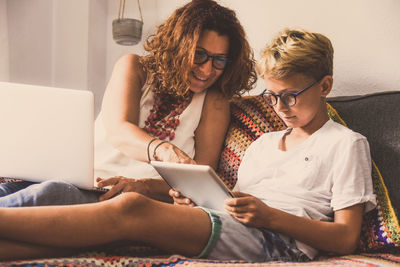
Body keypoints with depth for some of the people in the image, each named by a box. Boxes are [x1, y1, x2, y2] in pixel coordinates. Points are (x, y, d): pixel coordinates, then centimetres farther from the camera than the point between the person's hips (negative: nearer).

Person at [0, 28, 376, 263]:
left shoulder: (347, 144, 11)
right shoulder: (264, 143, 31)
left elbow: (346, 239, 0)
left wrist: (270, 216, -13)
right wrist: (192, 204, 2)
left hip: (277, 242, -6)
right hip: (226, 229, 7)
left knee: (130, 209, -27)